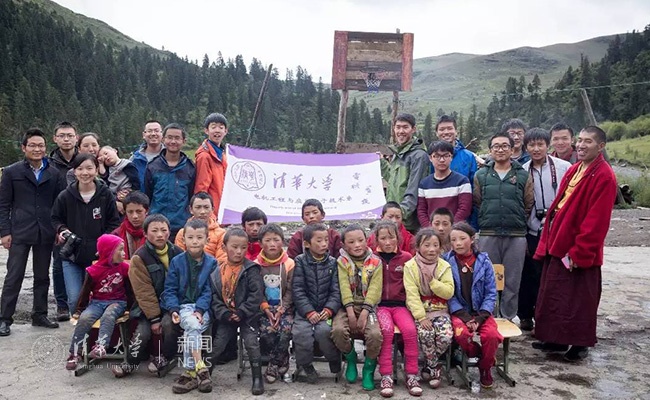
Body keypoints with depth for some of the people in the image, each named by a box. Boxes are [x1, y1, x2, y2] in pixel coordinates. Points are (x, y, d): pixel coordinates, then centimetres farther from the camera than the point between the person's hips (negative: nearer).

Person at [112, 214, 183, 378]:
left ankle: (163, 358, -1)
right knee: (143, 331, -22)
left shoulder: (178, 254, 3)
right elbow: (144, 292, -11)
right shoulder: (139, 258, -7)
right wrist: (154, 318, -15)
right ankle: (130, 363, 5)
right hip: (148, 307, -1)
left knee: (170, 323, -27)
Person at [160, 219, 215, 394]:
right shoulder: (176, 261, 5)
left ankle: (190, 373, -18)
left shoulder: (211, 263, 3)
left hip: (203, 308, 0)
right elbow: (170, 290, 3)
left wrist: (199, 310, -17)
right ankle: (201, 369, -30)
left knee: (190, 331, -29)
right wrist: (173, 310, -13)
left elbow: (209, 291, -3)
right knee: (192, 325, -31)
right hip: (183, 306, 0)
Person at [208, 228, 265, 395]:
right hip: (227, 317, 3)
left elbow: (257, 295, -16)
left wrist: (242, 313, -19)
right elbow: (214, 295, 0)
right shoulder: (218, 272, 1)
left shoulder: (251, 269, -11)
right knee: (217, 344, 6)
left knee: (251, 343, -11)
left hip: (248, 316, -3)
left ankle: (257, 377, 3)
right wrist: (223, 313, -14)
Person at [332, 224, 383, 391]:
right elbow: (344, 287, -9)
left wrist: (364, 313, -19)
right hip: (347, 306, 1)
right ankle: (351, 359, 6)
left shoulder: (375, 262, 2)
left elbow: (374, 289, -8)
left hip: (368, 307, 0)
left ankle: (369, 368, 3)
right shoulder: (342, 261, 2)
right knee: (338, 330, -28)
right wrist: (351, 313, -20)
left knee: (375, 334, -27)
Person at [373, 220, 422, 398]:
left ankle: (411, 375, -12)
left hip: (400, 304, 1)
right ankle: (386, 376, -21)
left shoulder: (406, 257, 5)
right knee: (386, 330, -29)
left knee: (410, 330, -26)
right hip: (379, 304, -1)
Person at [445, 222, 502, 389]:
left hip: (481, 312, 1)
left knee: (491, 334, -29)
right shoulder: (447, 261, -1)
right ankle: (478, 357, 1)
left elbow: (491, 293, 1)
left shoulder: (484, 261, 2)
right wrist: (464, 316, -16)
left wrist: (480, 317, -12)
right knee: (462, 333, -33)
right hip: (458, 312, -1)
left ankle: (485, 367, 2)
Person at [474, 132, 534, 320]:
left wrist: (518, 222, 5)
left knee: (512, 282, 6)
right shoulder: (481, 176, 7)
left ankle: (508, 319, 17)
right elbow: (476, 204, 9)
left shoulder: (523, 175, 6)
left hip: (516, 236, 0)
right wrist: (485, 222, 5)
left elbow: (529, 205, 7)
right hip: (488, 235, 0)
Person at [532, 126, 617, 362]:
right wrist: (549, 240, 12)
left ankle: (580, 344, 20)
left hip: (579, 252, -8)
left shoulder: (604, 176, -14)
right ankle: (557, 339, 28)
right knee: (555, 296, 15)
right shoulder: (574, 170, 12)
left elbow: (596, 220, -19)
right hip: (559, 245, 8)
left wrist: (579, 252, -19)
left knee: (578, 300, 4)